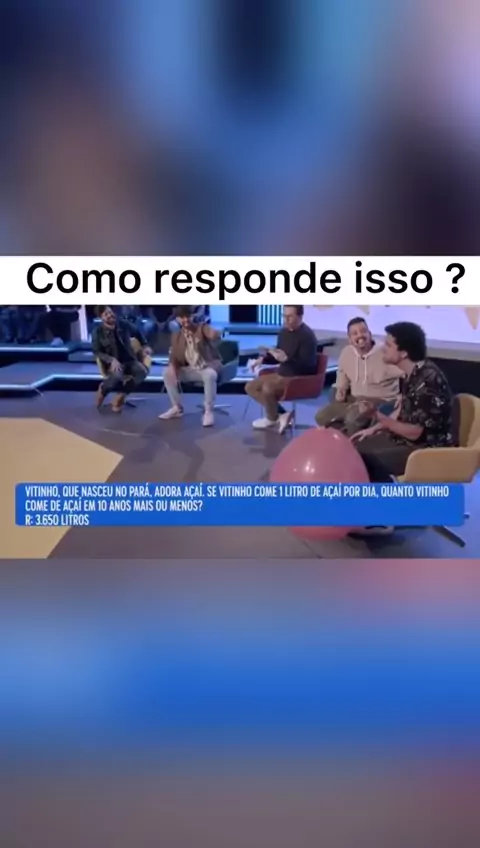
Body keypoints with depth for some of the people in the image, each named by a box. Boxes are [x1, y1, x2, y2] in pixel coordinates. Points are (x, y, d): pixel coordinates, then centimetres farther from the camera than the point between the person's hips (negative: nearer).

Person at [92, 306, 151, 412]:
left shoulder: (123, 324, 2)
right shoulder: (98, 332, -5)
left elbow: (138, 332, 22)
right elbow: (97, 352, -3)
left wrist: (144, 346, 10)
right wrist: (112, 360, -19)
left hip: (129, 360, 4)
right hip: (113, 363, -3)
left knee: (143, 371, -30)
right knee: (117, 376, -40)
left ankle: (121, 396, -19)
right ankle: (103, 389, -3)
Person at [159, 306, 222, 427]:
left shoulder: (202, 328, -6)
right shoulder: (176, 336, 6)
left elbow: (215, 334, -27)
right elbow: (174, 357, 6)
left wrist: (215, 334, -54)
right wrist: (173, 367, -19)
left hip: (209, 367, -5)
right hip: (191, 370, 5)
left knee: (209, 375, -40)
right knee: (168, 373, -15)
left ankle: (208, 411, -26)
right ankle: (177, 408, 0)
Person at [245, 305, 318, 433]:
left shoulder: (307, 336, -18)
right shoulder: (284, 332, 7)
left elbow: (307, 366, -24)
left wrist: (286, 359, -35)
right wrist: (262, 359, 1)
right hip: (282, 373, 10)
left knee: (267, 388, -32)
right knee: (250, 387, 3)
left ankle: (272, 419, -3)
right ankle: (281, 414, -2)